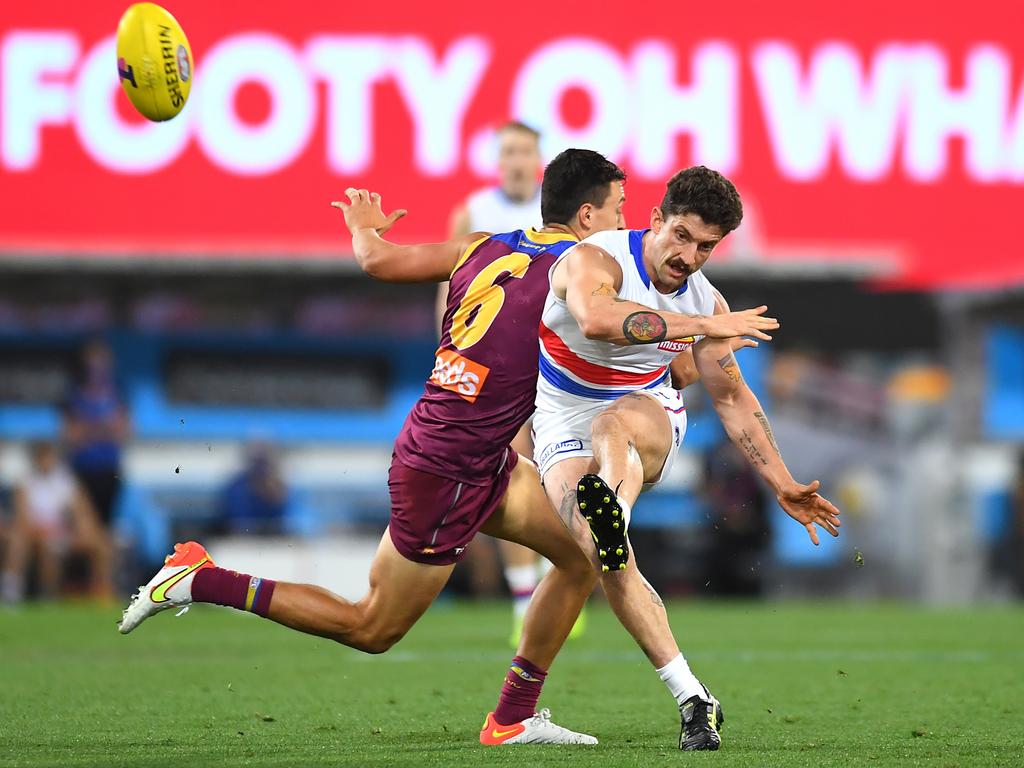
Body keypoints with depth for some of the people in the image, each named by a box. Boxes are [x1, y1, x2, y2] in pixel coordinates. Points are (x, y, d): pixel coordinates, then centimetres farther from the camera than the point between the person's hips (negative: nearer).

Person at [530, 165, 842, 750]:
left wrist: (784, 486, 8)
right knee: (603, 559, -27)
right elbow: (597, 318, -42)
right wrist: (697, 325, -42)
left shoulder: (705, 301, 0)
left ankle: (614, 516, -69)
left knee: (612, 423, -36)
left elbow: (731, 398, 12)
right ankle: (693, 700, -28)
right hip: (565, 428, -3)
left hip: (650, 421, 3)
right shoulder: (596, 260, -17)